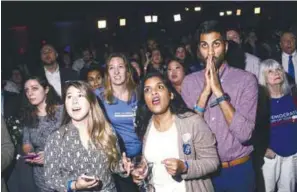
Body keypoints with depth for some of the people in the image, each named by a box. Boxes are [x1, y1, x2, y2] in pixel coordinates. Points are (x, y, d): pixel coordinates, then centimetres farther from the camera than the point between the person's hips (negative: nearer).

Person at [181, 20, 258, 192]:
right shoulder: (189, 81, -2)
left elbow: (244, 134, -20)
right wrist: (205, 91, -19)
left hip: (238, 170, -2)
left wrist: (218, 91, -24)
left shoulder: (246, 79, -11)